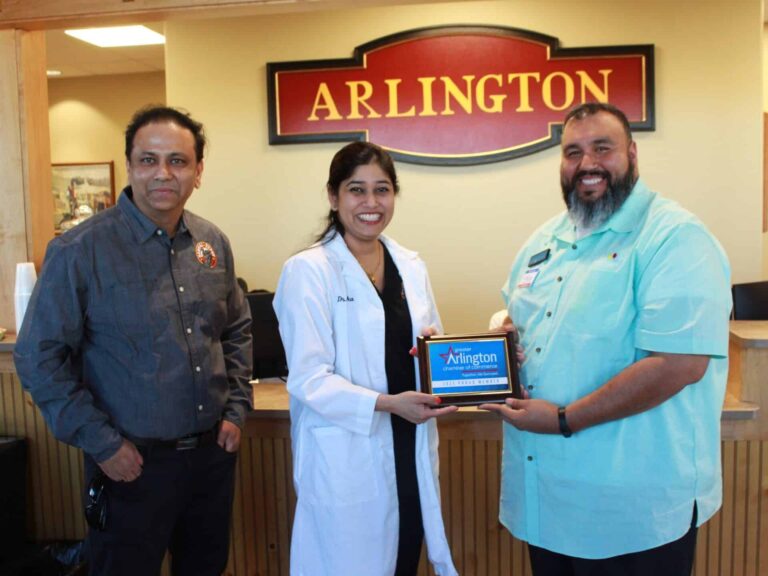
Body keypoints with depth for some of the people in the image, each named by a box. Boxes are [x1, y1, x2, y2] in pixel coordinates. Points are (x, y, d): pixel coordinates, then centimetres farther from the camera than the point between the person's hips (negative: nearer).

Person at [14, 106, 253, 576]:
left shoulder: (213, 244, 2)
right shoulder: (80, 251, -14)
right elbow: (41, 358, -11)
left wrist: (236, 409, 3)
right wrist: (101, 443, -13)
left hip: (214, 452, 5)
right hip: (133, 463, -4)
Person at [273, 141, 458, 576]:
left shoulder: (411, 266, 6)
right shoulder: (308, 270, -11)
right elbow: (309, 379, -15)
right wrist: (386, 403, -26)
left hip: (411, 452, 5)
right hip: (347, 460, -5)